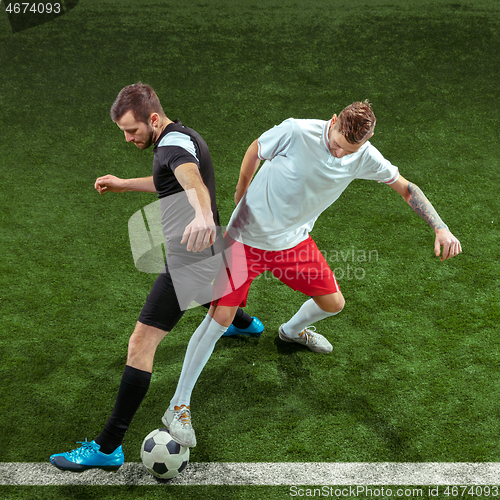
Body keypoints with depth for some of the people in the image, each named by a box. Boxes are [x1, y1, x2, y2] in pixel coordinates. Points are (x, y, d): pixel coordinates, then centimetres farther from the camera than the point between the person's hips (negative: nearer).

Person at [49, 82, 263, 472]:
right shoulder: (184, 137, 9)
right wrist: (126, 184, 27)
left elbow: (191, 178, -47)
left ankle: (108, 448, -8)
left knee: (141, 345, -11)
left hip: (189, 258, -10)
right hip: (208, 250, 10)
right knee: (208, 293, 43)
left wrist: (203, 215, -66)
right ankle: (246, 324, 74)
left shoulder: (173, 143, -22)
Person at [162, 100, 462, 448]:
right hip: (248, 238, -5)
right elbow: (255, 151, -5)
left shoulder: (365, 158, -12)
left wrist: (441, 228, -9)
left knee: (334, 303, 10)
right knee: (221, 317, -12)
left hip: (295, 242, 5)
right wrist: (242, 195, 8)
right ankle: (178, 406, 1)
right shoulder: (297, 132, -25)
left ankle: (292, 331, 48)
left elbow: (406, 188, 0)